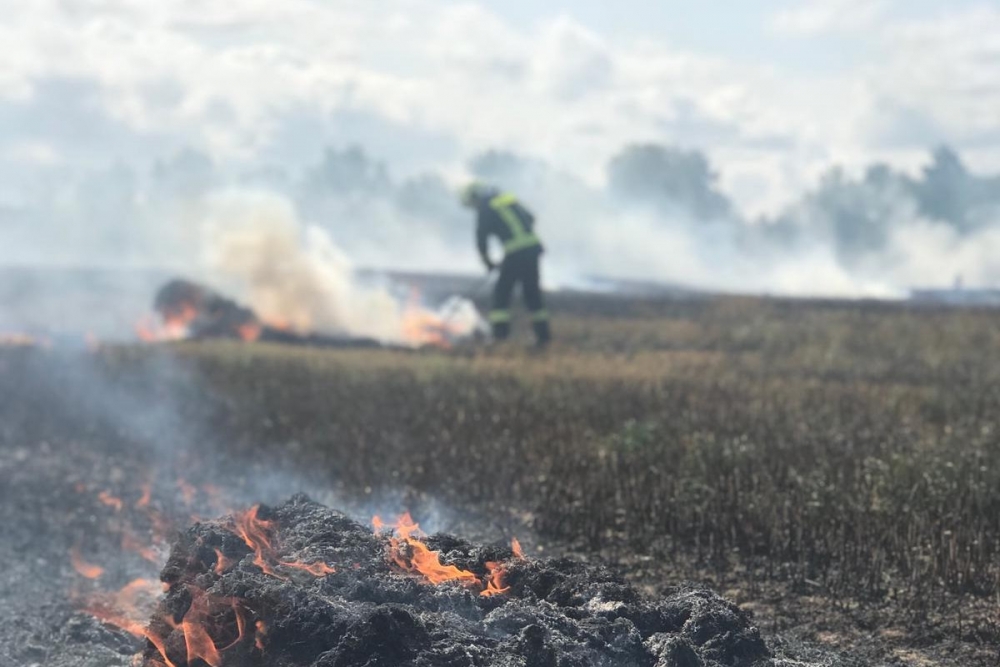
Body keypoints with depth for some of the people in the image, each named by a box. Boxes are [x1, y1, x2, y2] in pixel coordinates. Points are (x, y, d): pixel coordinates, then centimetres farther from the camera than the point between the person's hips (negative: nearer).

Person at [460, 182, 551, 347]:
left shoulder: (485, 210, 0)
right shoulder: (509, 199, 20)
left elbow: (481, 238, 0)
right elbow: (530, 218, 26)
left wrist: (488, 262, 13)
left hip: (515, 253, -7)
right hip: (534, 247, 7)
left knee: (502, 291, 3)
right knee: (532, 292, 14)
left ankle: (500, 333, -2)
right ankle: (543, 334, 15)